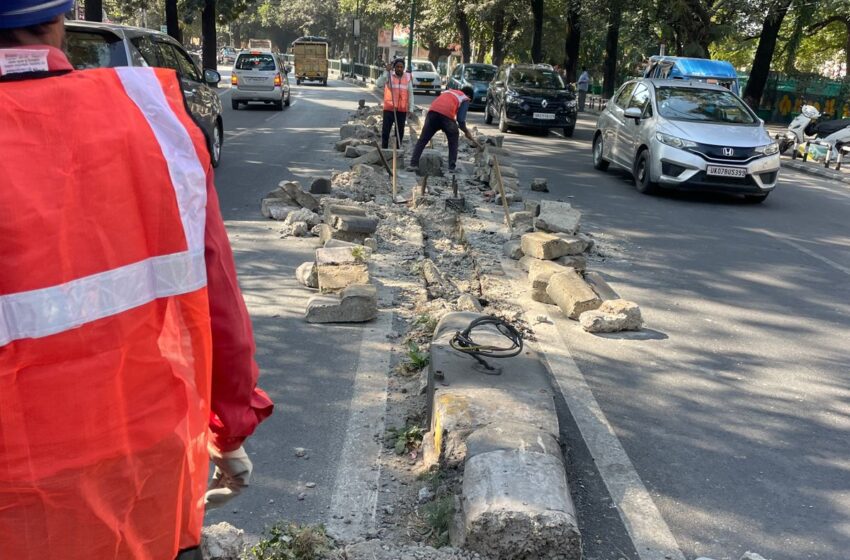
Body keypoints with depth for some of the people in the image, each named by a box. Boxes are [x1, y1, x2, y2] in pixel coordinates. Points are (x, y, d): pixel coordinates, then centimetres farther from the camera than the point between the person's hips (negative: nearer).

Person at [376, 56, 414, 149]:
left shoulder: (408, 77, 4)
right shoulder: (388, 75, -3)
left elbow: (410, 94, 7)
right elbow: (378, 84, -19)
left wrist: (411, 109, 3)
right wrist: (387, 72, -25)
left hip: (402, 110, 2)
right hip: (389, 109, -2)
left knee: (400, 132, 9)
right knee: (385, 131, -1)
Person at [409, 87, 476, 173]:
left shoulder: (448, 91, 36)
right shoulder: (465, 99, 19)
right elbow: (461, 119, 6)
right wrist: (466, 131, 21)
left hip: (432, 112, 3)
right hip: (447, 115, -3)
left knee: (422, 140, 11)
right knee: (453, 141, 18)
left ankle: (413, 164, 4)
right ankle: (452, 167, 13)